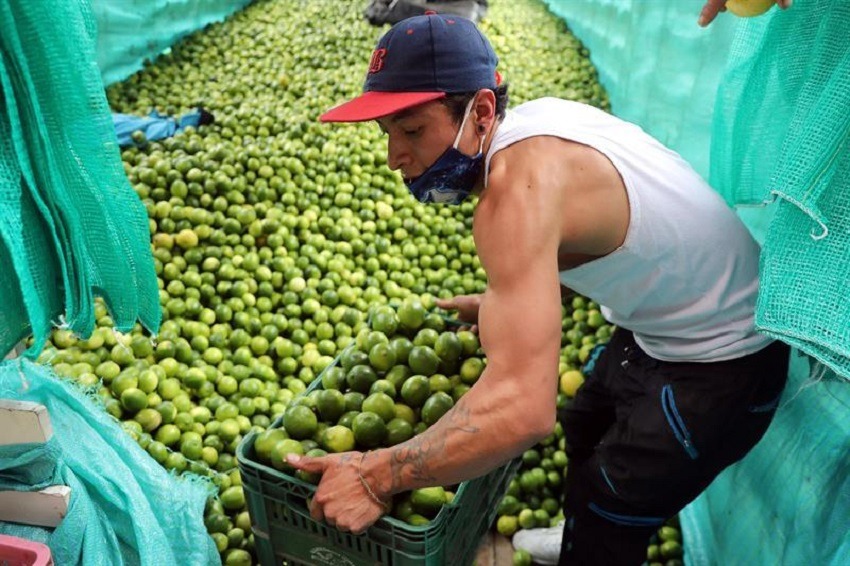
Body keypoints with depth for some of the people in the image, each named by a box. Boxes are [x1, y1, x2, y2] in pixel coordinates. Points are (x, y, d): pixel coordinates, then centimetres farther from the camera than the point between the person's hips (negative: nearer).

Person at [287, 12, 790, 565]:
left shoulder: (515, 187, -35)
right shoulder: (533, 116, -8)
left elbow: (523, 406, -44)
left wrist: (376, 477, -35)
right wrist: (498, 302, 12)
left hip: (723, 359, -9)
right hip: (664, 322, 9)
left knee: (607, 521, 6)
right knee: (586, 433, 29)